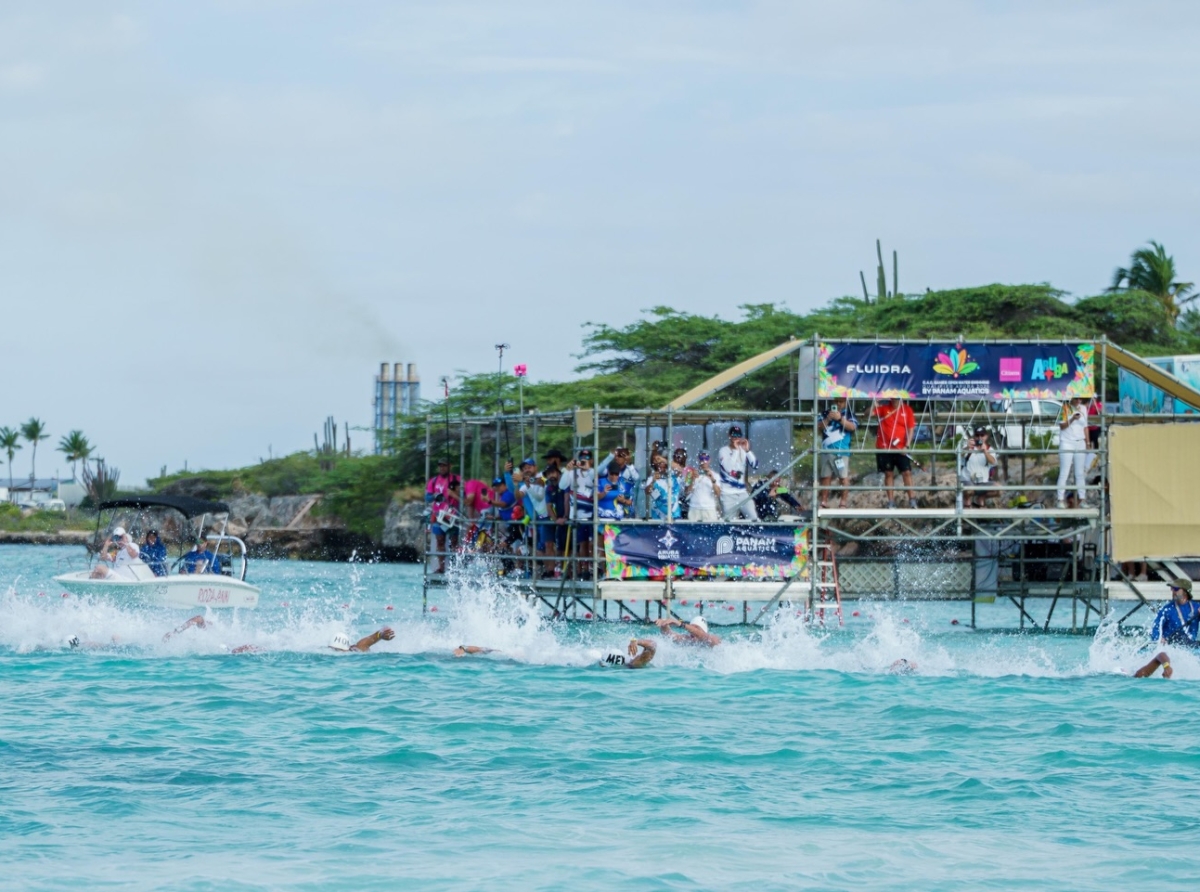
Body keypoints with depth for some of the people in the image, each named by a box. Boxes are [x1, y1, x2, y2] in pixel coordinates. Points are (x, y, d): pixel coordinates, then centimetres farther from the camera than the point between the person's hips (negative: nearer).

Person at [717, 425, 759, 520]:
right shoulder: (723, 451, -4)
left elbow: (755, 465, -4)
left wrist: (747, 450, -15)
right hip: (728, 494, -4)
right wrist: (735, 450, -18)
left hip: (742, 492, 4)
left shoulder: (744, 451, 9)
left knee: (754, 519, -8)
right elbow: (728, 468, -20)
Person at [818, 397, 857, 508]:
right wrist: (828, 419, -6)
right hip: (826, 451, 4)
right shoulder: (826, 413, 13)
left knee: (844, 477, -7)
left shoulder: (849, 414, 5)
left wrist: (840, 418, -16)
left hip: (841, 451, -4)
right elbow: (818, 429, 8)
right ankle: (824, 502, 10)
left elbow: (853, 427, -10)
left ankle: (843, 502, -2)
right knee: (826, 477, 6)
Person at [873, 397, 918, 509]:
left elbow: (911, 428, 1)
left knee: (907, 472, -4)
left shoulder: (907, 409, 0)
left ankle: (912, 500, 1)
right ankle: (891, 502, 8)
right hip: (884, 448, 0)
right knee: (889, 474, 4)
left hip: (901, 449, 0)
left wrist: (907, 446, -8)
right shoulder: (883, 408, 1)